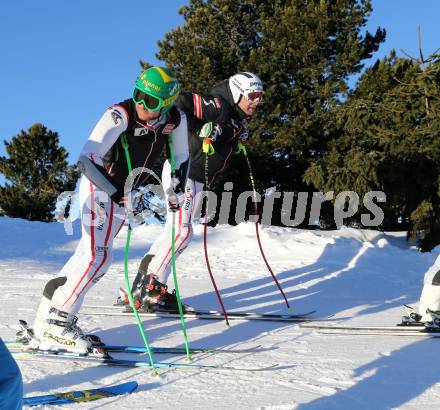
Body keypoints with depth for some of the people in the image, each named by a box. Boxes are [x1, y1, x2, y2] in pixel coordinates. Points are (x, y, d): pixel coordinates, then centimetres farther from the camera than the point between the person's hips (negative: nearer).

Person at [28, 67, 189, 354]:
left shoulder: (176, 119, -11)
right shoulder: (119, 115, -28)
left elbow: (181, 157, 7)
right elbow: (87, 160, -30)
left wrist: (175, 188, -6)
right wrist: (118, 196, -34)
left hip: (125, 193, 6)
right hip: (99, 186, -6)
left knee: (90, 255, 8)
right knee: (98, 255, -19)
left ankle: (50, 318, 18)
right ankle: (54, 324, -13)